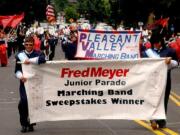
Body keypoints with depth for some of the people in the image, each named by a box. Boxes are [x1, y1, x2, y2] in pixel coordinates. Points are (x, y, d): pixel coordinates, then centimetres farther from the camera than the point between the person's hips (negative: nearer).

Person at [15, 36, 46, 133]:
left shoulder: (37, 54, 2)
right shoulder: (20, 55, 5)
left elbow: (42, 59, -23)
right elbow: (17, 70, 5)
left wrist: (30, 61, -20)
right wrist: (20, 76, -16)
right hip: (24, 81, 0)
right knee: (23, 101, -17)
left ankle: (31, 123, 20)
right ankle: (24, 124, -2)